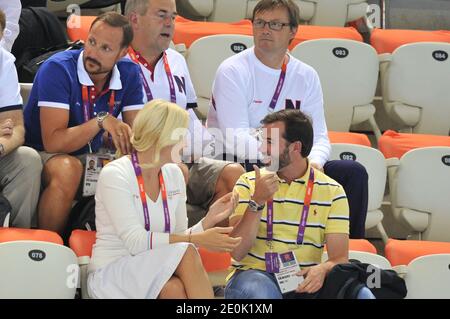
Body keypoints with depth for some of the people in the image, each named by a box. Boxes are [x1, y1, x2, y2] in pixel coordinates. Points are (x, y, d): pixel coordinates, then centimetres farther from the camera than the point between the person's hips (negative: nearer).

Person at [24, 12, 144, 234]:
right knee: (68, 169, -39)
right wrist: (101, 122, -36)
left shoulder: (129, 74, -3)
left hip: (90, 158, 6)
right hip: (43, 156, -6)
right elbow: (53, 141, -27)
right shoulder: (57, 69, -21)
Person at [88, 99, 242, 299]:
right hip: (111, 273, -5)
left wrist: (209, 220, -9)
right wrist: (197, 240, -25)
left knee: (177, 289, -32)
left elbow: (179, 237, 8)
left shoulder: (173, 174, 7)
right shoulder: (114, 175, -12)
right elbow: (135, 241, -22)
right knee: (186, 253, -30)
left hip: (155, 272, 5)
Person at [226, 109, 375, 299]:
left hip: (304, 281, 1)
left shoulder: (332, 192, 5)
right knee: (259, 290, -39)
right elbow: (237, 252, -5)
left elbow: (339, 258, -1)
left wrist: (323, 269, -24)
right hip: (255, 274, -1)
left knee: (361, 294, -28)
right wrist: (257, 202, -16)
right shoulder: (248, 184, 5)